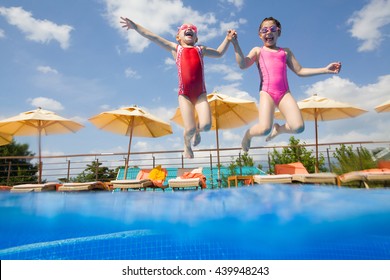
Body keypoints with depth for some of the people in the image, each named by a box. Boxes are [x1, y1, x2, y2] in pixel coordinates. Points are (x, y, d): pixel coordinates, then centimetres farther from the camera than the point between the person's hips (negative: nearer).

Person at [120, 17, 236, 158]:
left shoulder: (200, 49, 21)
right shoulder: (176, 48, 16)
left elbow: (219, 53, 33)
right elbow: (154, 37, 16)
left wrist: (227, 39, 20)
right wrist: (134, 26, 14)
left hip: (200, 93, 2)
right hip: (184, 94, -2)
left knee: (206, 125, -16)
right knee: (189, 129, -11)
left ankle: (197, 130, 22)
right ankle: (187, 145, 25)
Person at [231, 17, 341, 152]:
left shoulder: (286, 52, 23)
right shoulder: (258, 51, 16)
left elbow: (300, 71, 21)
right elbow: (243, 65, -2)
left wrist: (325, 70, 15)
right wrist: (235, 44, -11)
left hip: (285, 93, 3)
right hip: (267, 92, -3)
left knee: (298, 127, -17)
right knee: (264, 129, -24)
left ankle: (278, 128, 17)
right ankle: (248, 134, 10)